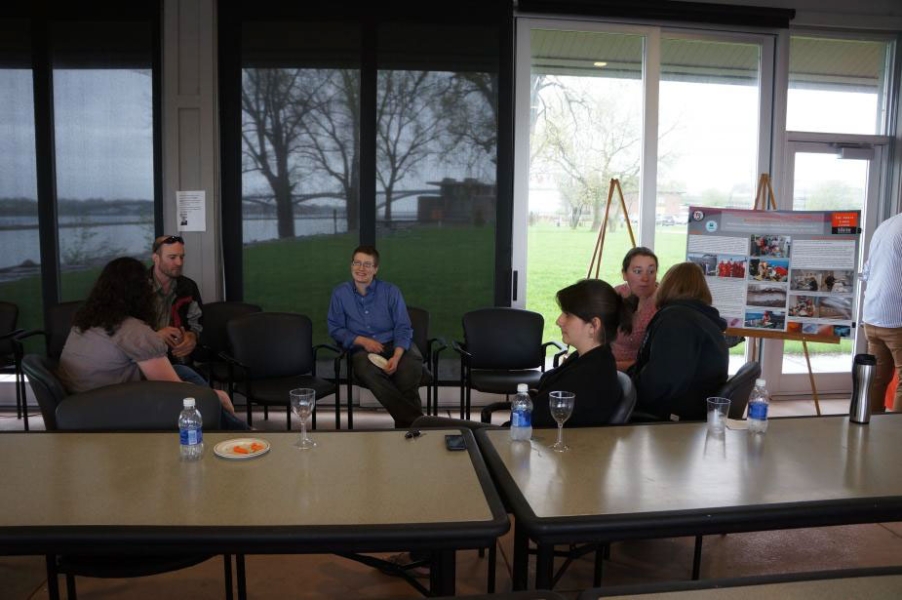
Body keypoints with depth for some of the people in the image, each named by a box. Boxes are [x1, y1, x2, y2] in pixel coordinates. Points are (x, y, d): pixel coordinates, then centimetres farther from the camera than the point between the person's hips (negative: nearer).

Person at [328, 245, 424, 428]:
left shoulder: (391, 291, 5)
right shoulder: (340, 293, 7)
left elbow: (403, 328, 0)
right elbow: (335, 329, 8)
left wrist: (396, 356, -19)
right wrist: (362, 341, -10)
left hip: (396, 347, 0)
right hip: (362, 350, 0)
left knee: (412, 364, -37)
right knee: (369, 372, -38)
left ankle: (406, 424, -21)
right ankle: (415, 421, -33)